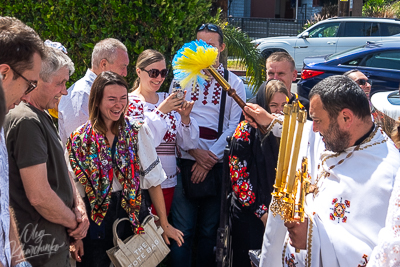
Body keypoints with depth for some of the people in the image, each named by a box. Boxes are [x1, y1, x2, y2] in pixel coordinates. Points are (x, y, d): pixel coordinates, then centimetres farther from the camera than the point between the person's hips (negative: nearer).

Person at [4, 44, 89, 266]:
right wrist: (74, 222, -10)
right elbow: (39, 196, -25)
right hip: (41, 248, -9)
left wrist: (79, 206, 1)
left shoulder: (43, 117, 12)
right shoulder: (27, 121, -20)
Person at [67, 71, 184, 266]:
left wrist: (164, 224, -1)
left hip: (134, 215, 1)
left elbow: (153, 180, -1)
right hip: (96, 219, 0)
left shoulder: (138, 133, -2)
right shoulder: (79, 140, -3)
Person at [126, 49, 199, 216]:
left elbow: (188, 144, 7)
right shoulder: (129, 102, -4)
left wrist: (185, 118, -9)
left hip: (168, 183, 5)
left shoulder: (168, 100, 12)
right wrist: (160, 112, -18)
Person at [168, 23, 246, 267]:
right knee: (182, 228, -2)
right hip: (185, 162, 0)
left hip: (217, 164, 0)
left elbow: (234, 127, 0)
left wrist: (209, 158, -9)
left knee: (209, 229, 8)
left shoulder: (234, 84, 7)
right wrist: (194, 151, -9)